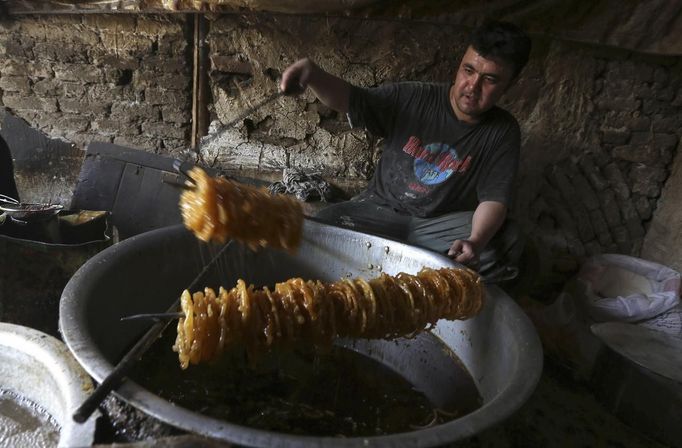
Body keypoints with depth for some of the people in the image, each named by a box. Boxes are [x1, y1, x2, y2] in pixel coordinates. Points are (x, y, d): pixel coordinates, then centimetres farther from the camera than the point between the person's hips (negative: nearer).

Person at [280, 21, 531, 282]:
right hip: (381, 210, -1)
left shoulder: (503, 132, -5)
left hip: (442, 224, 2)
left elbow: (495, 198, -13)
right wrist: (312, 73, -37)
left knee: (508, 242, -28)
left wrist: (476, 241, -34)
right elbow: (349, 100, -14)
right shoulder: (413, 99, -8)